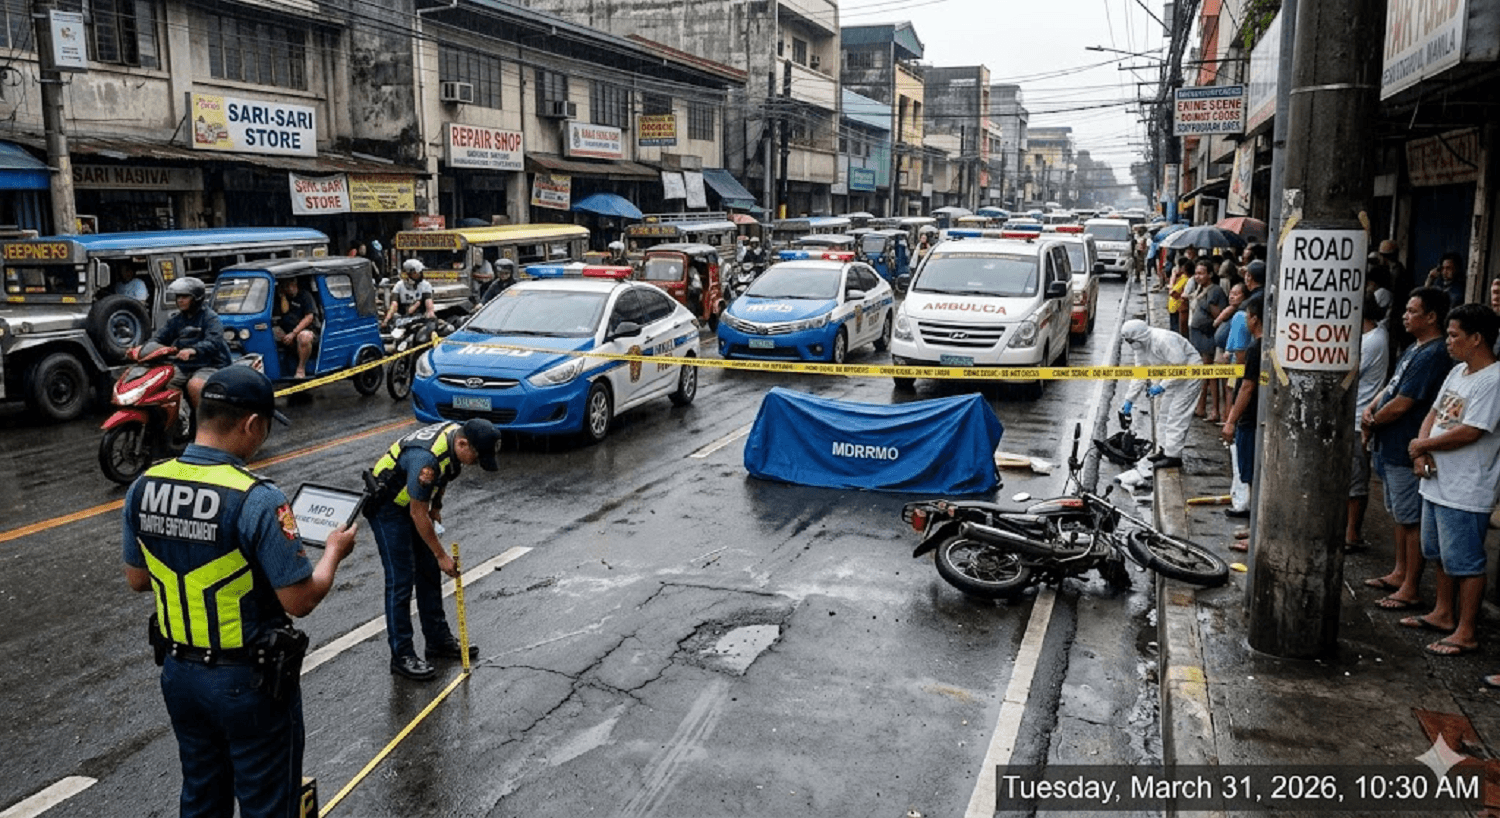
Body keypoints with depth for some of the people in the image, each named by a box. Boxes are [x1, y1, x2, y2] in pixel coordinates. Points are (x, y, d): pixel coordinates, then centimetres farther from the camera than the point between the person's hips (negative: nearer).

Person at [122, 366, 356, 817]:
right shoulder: (258, 500, -26)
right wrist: (333, 551, -5)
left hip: (178, 672, 6)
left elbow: (137, 580, 8)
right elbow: (300, 600, -22)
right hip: (249, 679, -6)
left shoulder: (143, 487, -6)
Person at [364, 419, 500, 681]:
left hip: (415, 500, 9)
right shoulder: (427, 458, -37)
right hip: (386, 505, -9)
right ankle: (401, 656, 3)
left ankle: (439, 640, 22)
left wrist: (436, 506, 15)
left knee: (429, 572, 11)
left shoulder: (458, 433, -11)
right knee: (401, 580, -7)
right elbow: (418, 514, -27)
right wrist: (441, 555, -19)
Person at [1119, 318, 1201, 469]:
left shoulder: (1163, 340, -30)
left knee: (1177, 415, -11)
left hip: (1189, 373, -10)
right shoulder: (1140, 347, -2)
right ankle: (1165, 449, 22)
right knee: (1165, 412, 13)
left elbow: (1181, 367, -29)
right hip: (1174, 376, 10)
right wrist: (1129, 399, 3)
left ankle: (1173, 456, -8)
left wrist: (1162, 386, -28)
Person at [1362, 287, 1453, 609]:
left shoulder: (1433, 355, -21)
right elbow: (1392, 386, 17)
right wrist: (1370, 409, -2)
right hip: (1392, 447, 10)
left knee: (1412, 518, -1)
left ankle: (1411, 588, 7)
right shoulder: (1415, 348, 11)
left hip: (1408, 450, -10)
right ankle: (1400, 573, 33)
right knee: (1400, 515, 20)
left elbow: (1401, 404, -23)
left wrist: (1371, 423, -7)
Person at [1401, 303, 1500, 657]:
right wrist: (1421, 451, -4)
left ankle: (1466, 633, 11)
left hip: (1466, 492, -10)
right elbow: (1435, 413, 13)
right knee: (1439, 554, 21)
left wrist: (1422, 445, -11)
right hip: (1436, 482, 10)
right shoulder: (1457, 372, 11)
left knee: (1465, 561, 0)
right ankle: (1443, 614, 37)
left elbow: (1470, 432, -24)